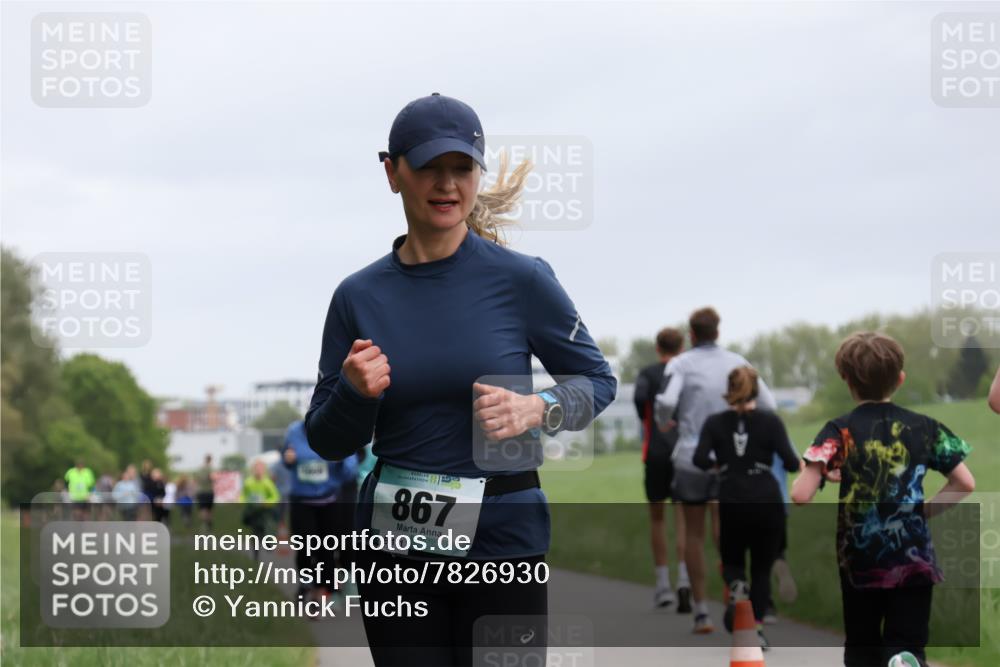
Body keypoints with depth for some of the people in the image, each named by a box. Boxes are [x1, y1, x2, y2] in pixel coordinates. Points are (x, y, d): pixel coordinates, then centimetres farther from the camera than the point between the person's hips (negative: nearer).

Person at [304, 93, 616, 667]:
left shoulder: (521, 279, -4)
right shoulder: (360, 296, 3)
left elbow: (597, 378, 4)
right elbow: (328, 442, 9)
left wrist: (537, 409, -15)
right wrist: (353, 392, -12)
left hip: (503, 540, -2)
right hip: (396, 549, 2)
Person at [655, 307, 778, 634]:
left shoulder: (680, 364, -2)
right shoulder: (737, 363, 7)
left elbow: (667, 402, -19)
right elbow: (768, 406, 2)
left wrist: (662, 422, 4)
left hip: (691, 457, -1)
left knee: (694, 533, 14)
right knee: (723, 531, -5)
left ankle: (701, 611, 14)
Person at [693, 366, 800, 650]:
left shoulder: (715, 423, 2)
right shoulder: (770, 421, -2)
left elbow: (700, 460, -9)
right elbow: (790, 462, -9)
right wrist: (797, 462, 13)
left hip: (732, 503, 1)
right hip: (767, 502, -1)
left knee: (732, 562, 19)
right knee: (762, 569, 12)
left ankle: (737, 586, -16)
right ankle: (756, 627, -3)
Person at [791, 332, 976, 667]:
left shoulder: (839, 431, -7)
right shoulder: (923, 427, 1)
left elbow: (801, 495, -16)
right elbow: (965, 483, 1)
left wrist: (804, 472, 6)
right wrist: (925, 510, 12)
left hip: (859, 561, -1)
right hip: (914, 560, 1)